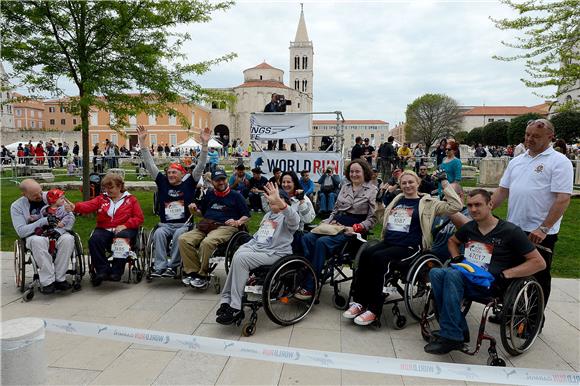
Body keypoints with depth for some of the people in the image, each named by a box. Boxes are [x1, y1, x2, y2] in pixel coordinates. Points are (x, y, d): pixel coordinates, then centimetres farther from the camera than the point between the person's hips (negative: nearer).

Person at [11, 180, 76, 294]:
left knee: (68, 238, -33)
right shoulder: (16, 206, -2)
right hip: (35, 236, -1)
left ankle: (60, 279, -25)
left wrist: (58, 231, -19)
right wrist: (43, 221, -24)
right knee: (37, 241, -38)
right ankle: (47, 282, -32)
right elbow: (21, 231, -12)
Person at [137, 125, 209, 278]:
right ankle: (159, 266, -28)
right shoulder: (163, 182, 10)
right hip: (165, 224, 2)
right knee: (158, 234, -28)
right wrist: (143, 142, 0)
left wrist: (204, 144, -13)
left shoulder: (189, 183, 4)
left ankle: (172, 266, -22)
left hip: (184, 224, -2)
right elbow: (150, 165, 6)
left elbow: (200, 166, -4)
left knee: (179, 235, -32)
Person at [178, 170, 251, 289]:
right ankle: (192, 271, -19)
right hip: (205, 226, 5)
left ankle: (203, 275, -20)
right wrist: (195, 208, 13)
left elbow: (246, 216, 9)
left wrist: (237, 222, -10)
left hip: (225, 227, -5)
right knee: (183, 239, -21)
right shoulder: (209, 194, 25)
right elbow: (202, 211, 34)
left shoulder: (236, 196, 11)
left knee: (207, 242, -36)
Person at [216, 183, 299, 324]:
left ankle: (235, 308, -21)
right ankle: (227, 300, -17)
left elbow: (294, 220, -28)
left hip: (274, 253, -7)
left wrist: (279, 201, -43)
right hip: (255, 247, 7)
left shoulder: (286, 217, -2)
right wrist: (247, 245, 12)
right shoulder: (268, 215, 26)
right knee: (237, 256, -24)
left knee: (241, 258, -28)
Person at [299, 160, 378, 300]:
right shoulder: (345, 187, 18)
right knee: (307, 238, -21)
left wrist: (355, 228, -17)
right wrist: (327, 222, 5)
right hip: (336, 224, 6)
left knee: (322, 242, -30)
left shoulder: (372, 190, 0)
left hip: (353, 229, -6)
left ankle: (310, 287, -24)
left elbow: (372, 218, -5)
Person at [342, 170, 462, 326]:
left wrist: (444, 182, -2)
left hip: (408, 247, -5)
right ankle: (359, 302, -20)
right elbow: (382, 217, 37)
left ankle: (374, 310, -25)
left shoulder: (428, 203, 8)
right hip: (388, 242, 5)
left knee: (378, 257, -31)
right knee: (366, 254, -26)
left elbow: (456, 206, -3)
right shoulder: (397, 200, 23)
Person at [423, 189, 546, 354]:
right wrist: (456, 257, 15)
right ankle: (459, 329, -20)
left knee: (452, 275, -33)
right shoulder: (469, 227, 16)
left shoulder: (510, 231, -2)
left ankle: (451, 336, -27)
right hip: (466, 278, 6)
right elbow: (452, 241, 37)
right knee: (435, 272, -24)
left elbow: (539, 262, -2)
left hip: (490, 284, -6)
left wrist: (505, 274, -12)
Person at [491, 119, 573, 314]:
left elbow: (563, 199, -16)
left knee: (538, 278, 8)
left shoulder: (559, 162, -8)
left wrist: (543, 228, -23)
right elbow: (502, 190, 13)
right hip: (513, 229, 6)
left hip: (540, 234, -6)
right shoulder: (516, 161, 11)